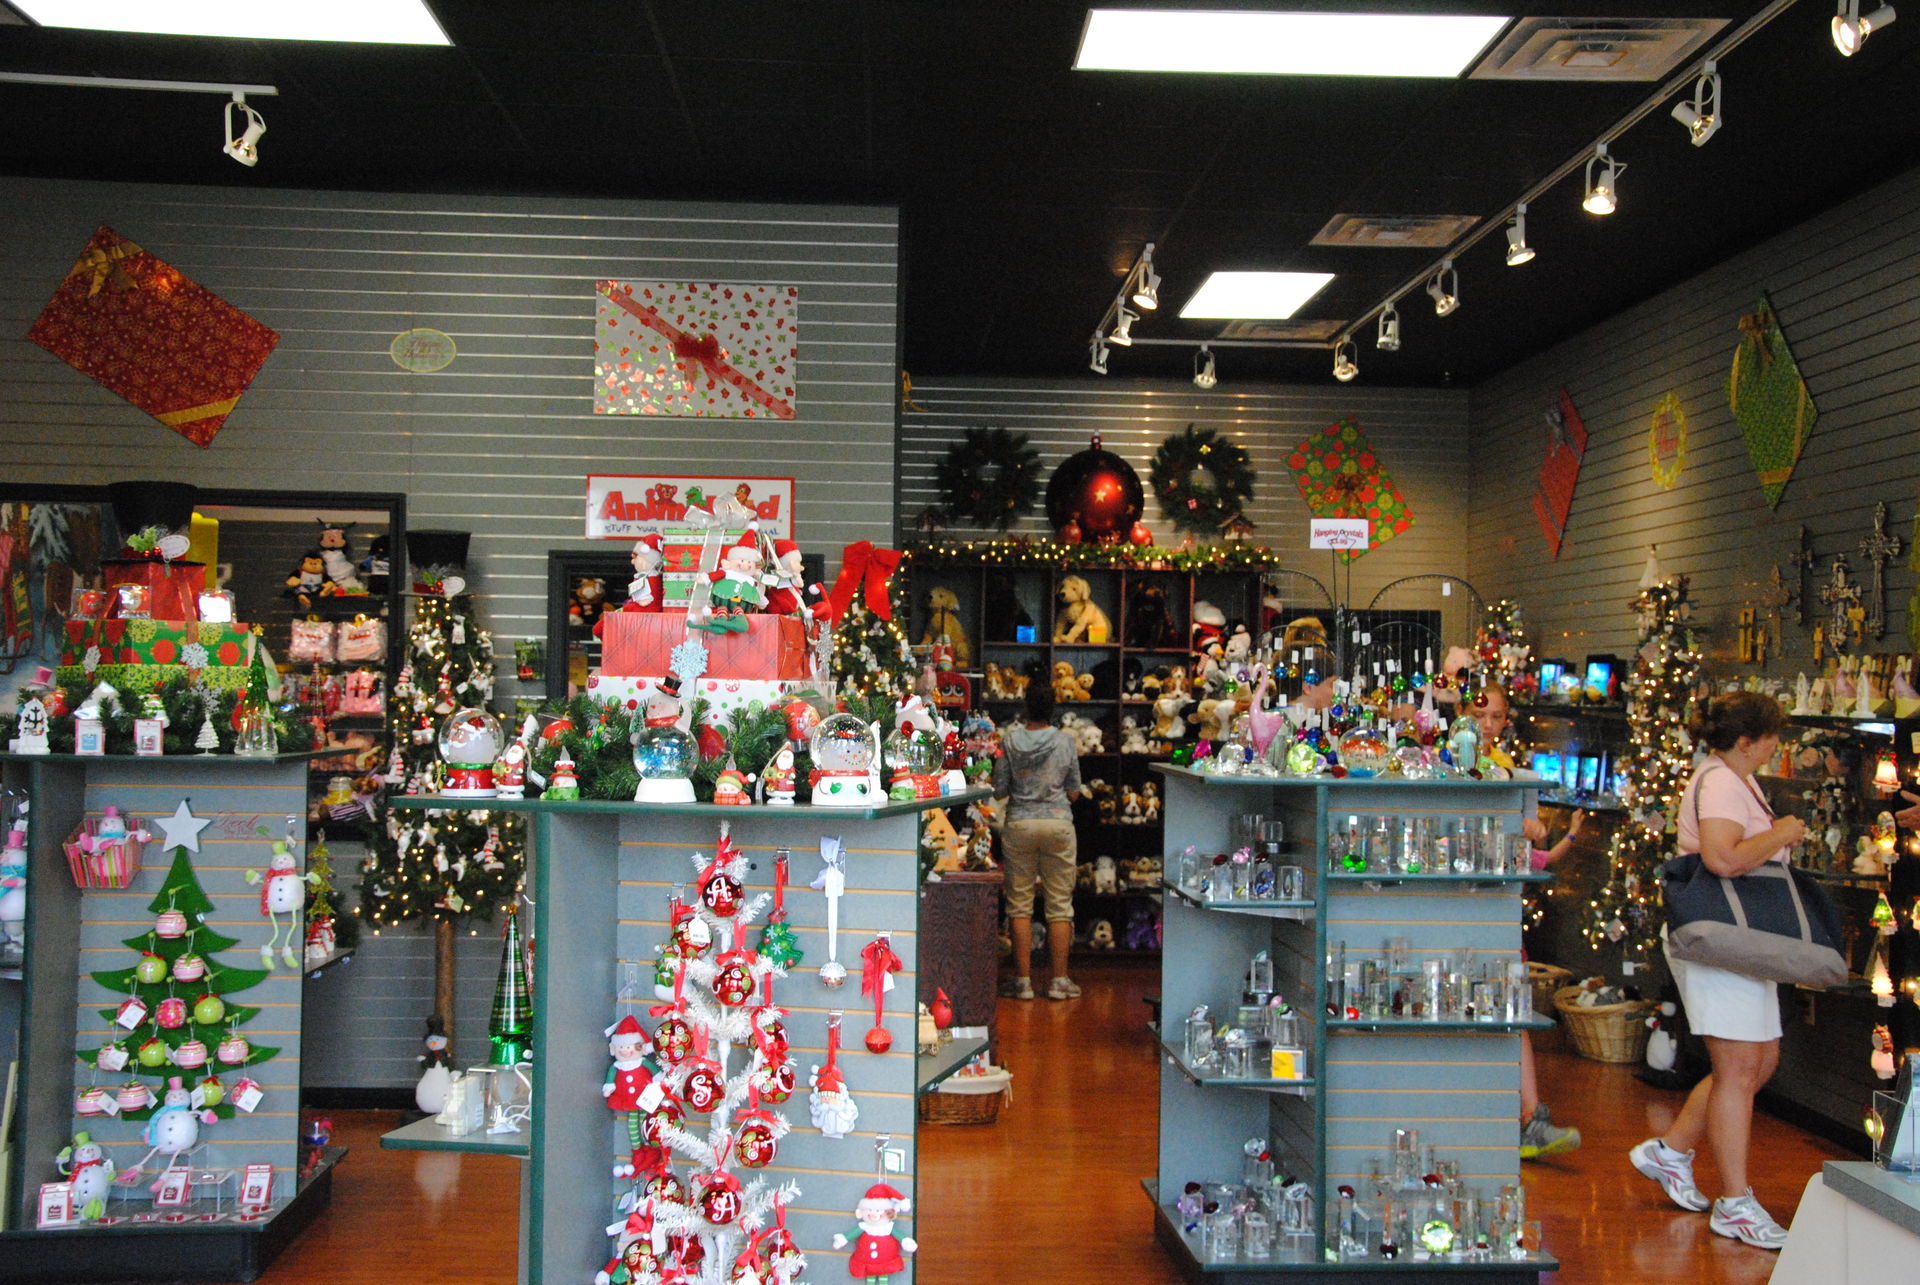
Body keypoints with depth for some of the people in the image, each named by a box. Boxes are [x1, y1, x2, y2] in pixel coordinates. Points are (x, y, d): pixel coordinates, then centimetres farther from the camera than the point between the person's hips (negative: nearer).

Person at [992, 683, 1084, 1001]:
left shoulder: (1010, 740, -3)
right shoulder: (1065, 742, -2)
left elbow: (999, 791, 0)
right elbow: (1074, 791, 4)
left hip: (1019, 825, 0)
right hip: (1058, 823, 0)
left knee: (1020, 903, 6)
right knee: (1060, 905, 6)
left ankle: (1022, 980, 7)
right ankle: (1059, 980, 8)